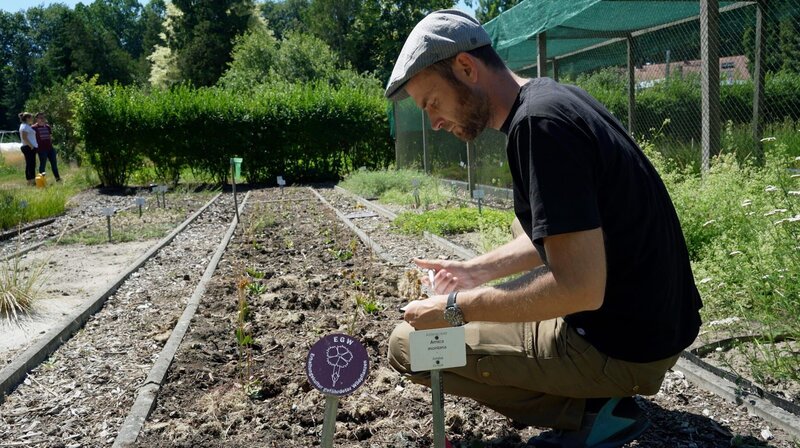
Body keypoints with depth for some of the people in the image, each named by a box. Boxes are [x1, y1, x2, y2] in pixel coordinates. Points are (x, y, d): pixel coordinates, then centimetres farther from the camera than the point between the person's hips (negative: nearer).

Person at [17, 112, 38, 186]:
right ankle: (32, 181, -15)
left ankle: (29, 181, 13)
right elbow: (24, 137, -20)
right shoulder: (25, 126, -11)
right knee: (31, 164, -12)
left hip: (29, 148, 11)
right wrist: (31, 146, -21)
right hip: (29, 148, -11)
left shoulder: (25, 126, 21)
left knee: (29, 165, 10)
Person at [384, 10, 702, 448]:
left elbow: (580, 288, -28)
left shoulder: (538, 123, -24)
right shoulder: (553, 96, 7)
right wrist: (479, 270, 10)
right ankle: (598, 395, 16)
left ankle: (590, 410, -3)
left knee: (408, 346, -3)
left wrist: (456, 308, -17)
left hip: (625, 345, -10)